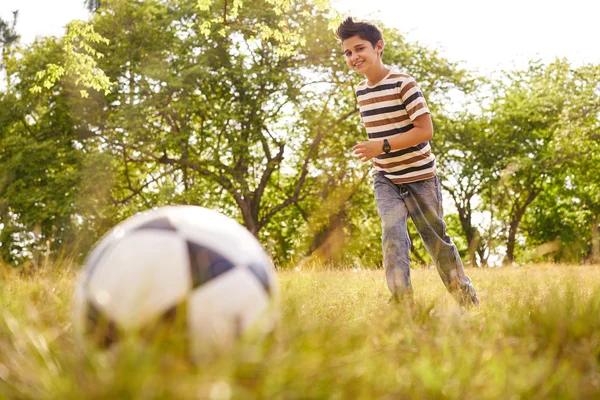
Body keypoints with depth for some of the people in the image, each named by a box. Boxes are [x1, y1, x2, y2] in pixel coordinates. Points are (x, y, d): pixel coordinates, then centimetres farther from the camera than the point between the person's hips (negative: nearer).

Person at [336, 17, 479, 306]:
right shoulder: (361, 91, 5)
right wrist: (373, 152, 5)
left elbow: (425, 130, -22)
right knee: (392, 234, -15)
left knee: (436, 238, 7)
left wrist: (382, 146, -27)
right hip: (385, 179, 5)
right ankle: (402, 302, -17)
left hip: (419, 176, -5)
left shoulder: (403, 83, -17)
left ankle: (466, 297, 26)